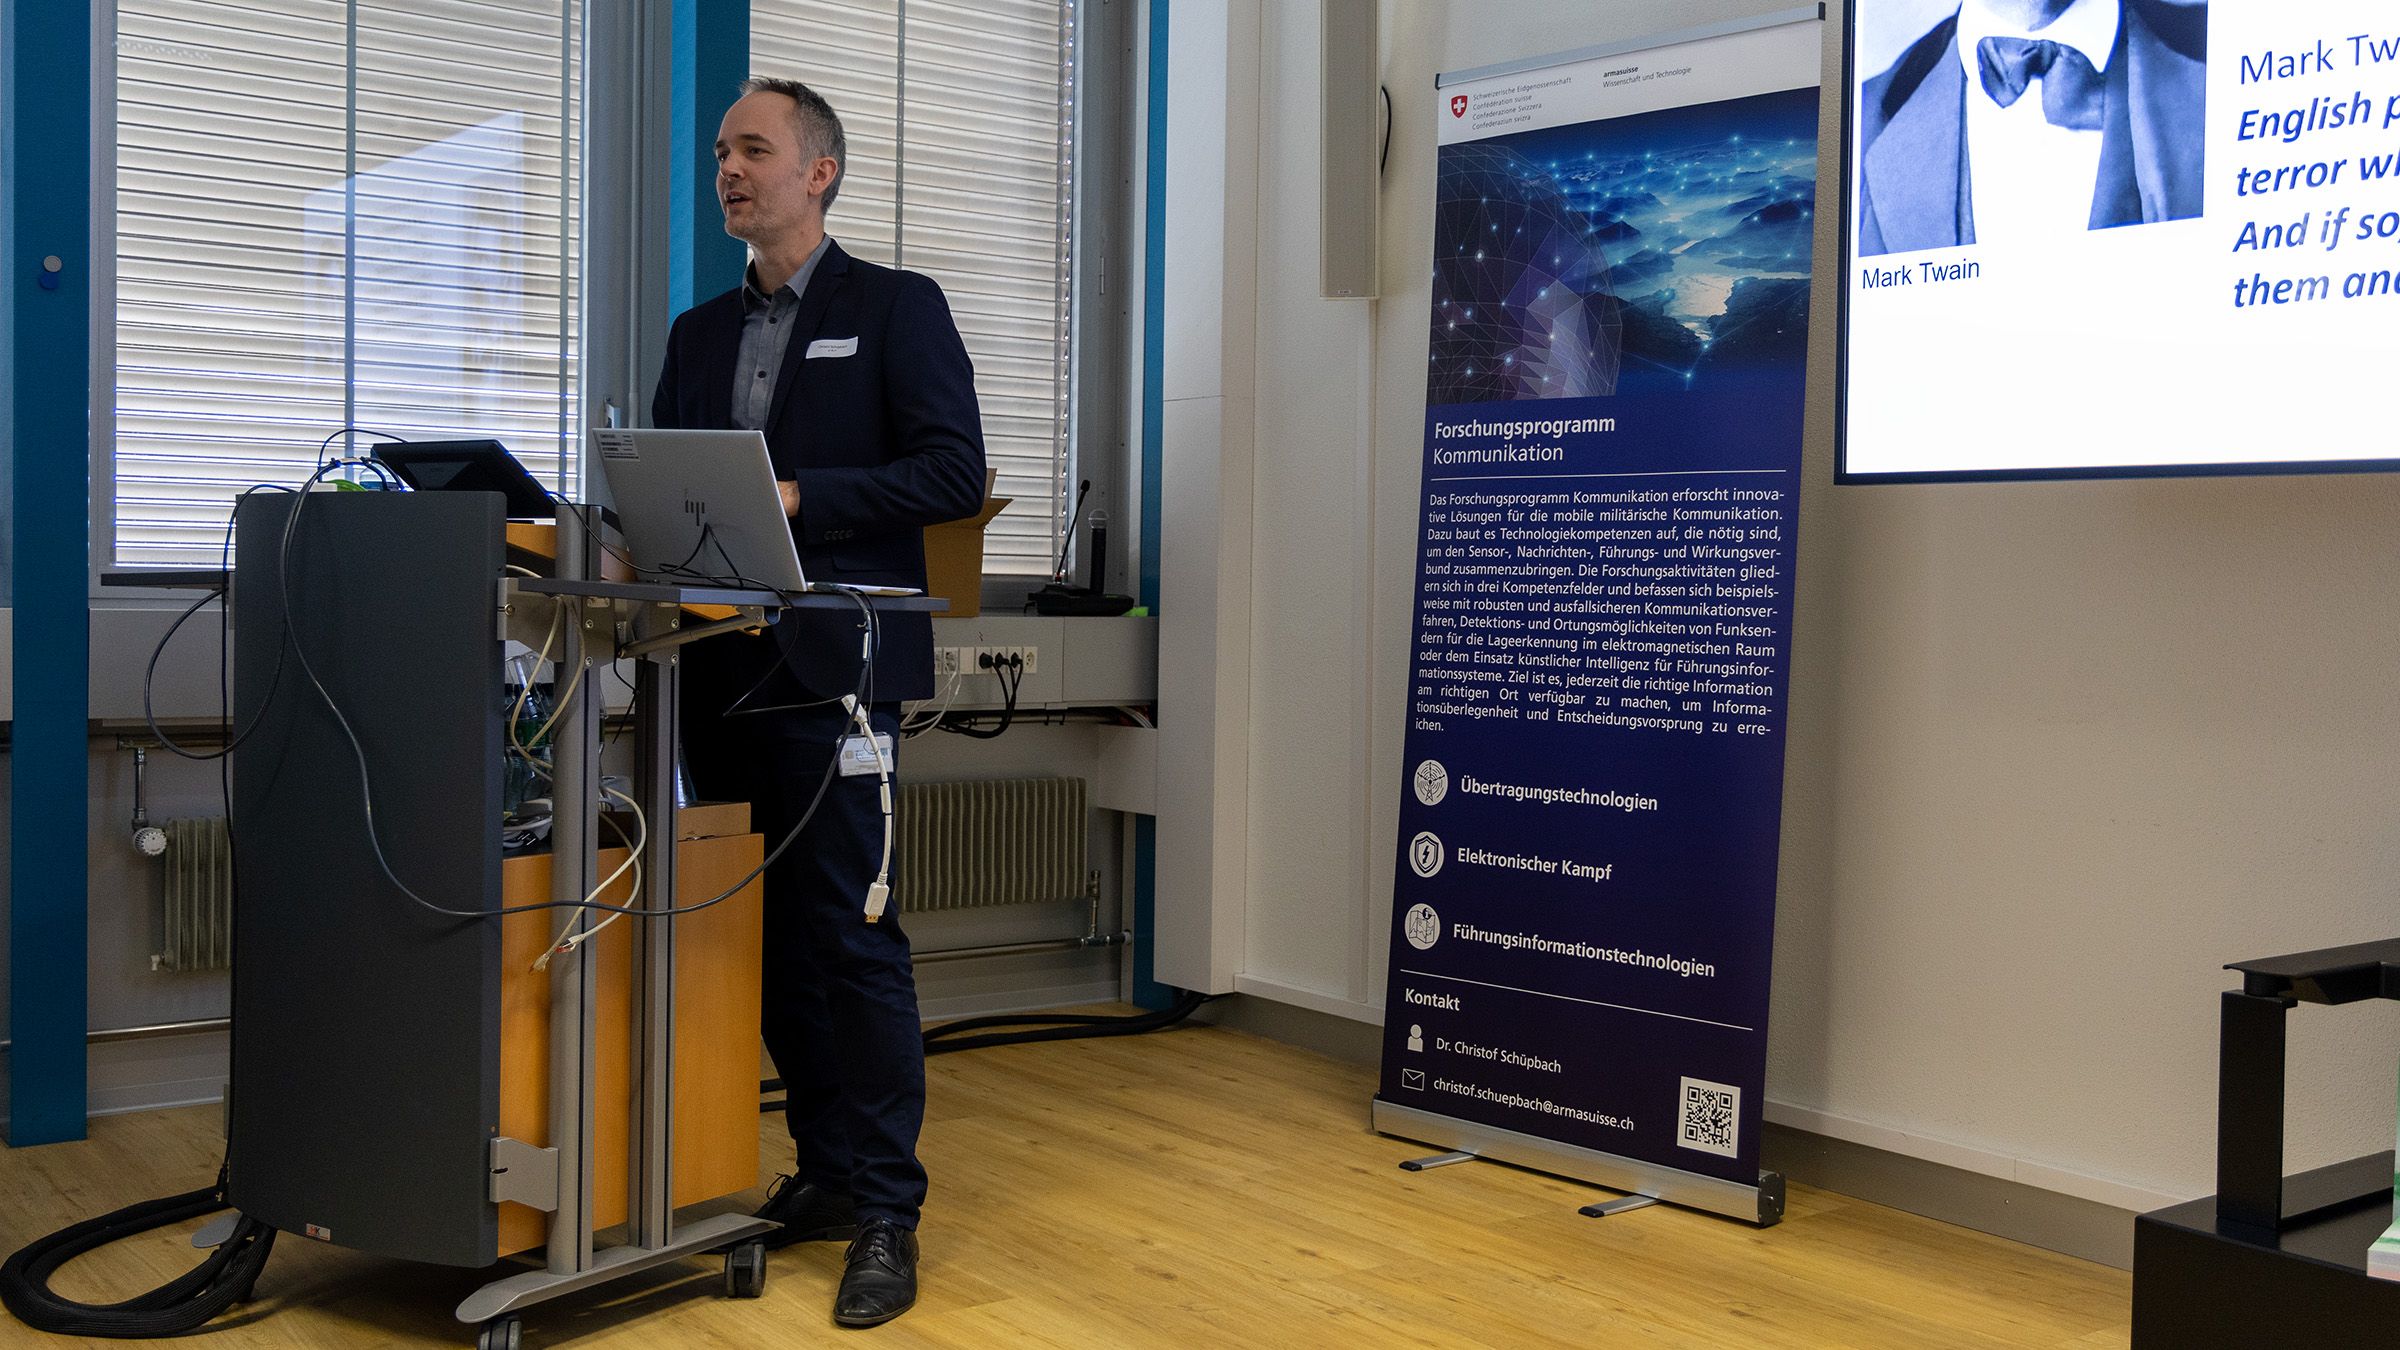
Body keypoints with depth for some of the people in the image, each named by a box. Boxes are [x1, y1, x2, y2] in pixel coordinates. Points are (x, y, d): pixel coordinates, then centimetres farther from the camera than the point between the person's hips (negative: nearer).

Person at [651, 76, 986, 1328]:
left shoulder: (897, 308, 2)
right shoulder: (700, 332, 20)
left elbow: (953, 471, -8)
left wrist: (798, 499, -16)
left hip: (830, 668, -6)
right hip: (722, 670, 6)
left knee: (852, 937, -7)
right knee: (768, 937, 10)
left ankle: (887, 1213, 1)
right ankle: (824, 1174, 21)